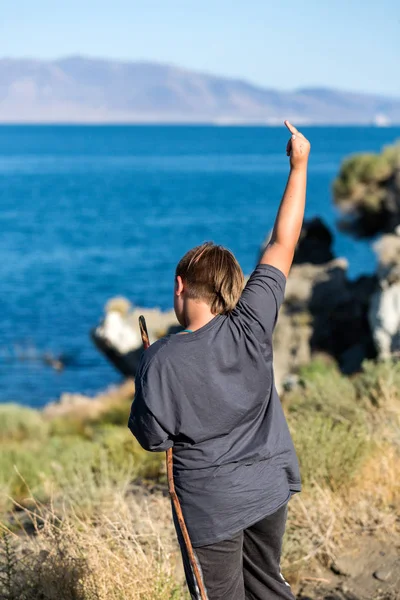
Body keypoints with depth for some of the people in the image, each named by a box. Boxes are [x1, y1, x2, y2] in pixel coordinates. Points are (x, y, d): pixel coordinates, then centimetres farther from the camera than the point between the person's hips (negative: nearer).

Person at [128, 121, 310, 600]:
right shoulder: (251, 327, -14)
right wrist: (299, 165, 2)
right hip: (270, 489, 4)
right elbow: (283, 243, -6)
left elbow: (154, 439, -10)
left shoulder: (161, 362, -22)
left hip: (212, 508, -4)